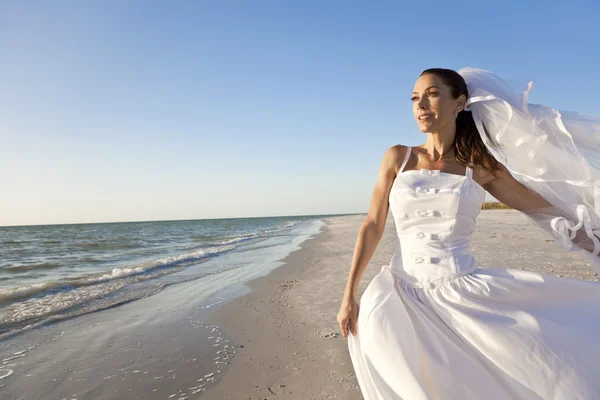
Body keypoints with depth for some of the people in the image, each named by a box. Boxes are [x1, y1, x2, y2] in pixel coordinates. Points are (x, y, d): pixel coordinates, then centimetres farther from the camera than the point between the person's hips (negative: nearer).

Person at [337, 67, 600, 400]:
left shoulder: (481, 167, 4)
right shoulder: (397, 157, 3)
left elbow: (551, 212, 12)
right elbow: (373, 226, 0)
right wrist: (349, 295, -3)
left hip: (466, 293, 1)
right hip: (406, 296, 0)